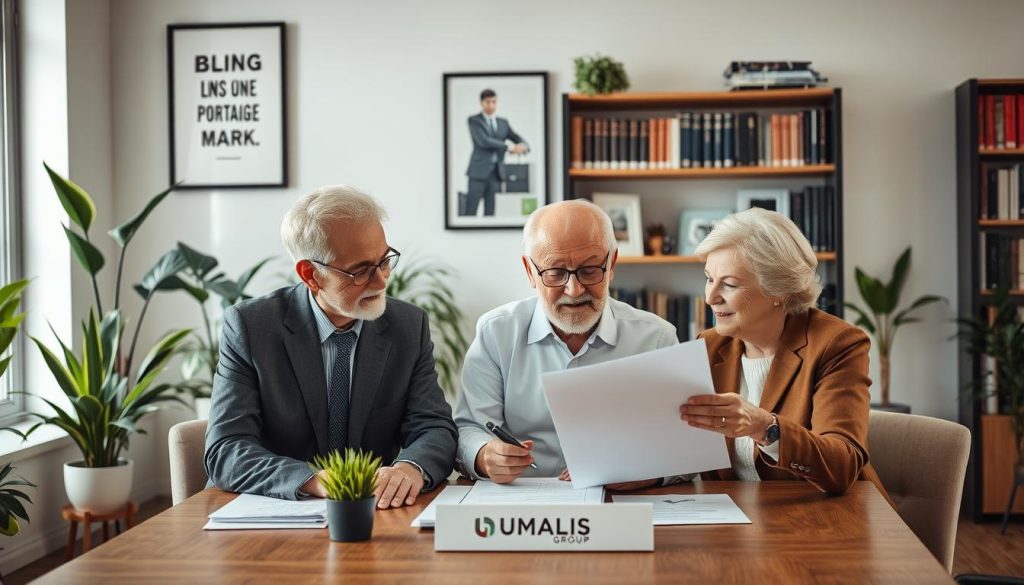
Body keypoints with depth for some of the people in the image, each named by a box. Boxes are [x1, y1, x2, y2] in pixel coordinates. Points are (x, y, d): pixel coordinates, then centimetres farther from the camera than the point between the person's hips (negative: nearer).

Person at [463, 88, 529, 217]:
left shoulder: (503, 123, 16)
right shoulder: (474, 120, -1)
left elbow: (519, 140, 12)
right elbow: (483, 141, -15)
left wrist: (523, 146, -14)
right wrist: (509, 147, -19)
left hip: (496, 172, 5)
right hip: (479, 170, -4)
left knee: (490, 212, 3)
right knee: (470, 212, -7)